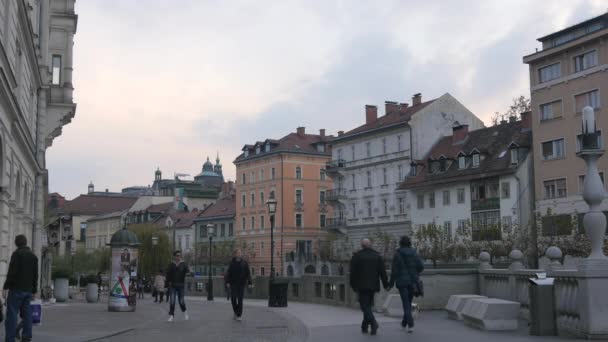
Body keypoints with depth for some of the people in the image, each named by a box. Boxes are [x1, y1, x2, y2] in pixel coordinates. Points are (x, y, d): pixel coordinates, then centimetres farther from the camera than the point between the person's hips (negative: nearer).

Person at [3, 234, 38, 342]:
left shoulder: (17, 253, -5)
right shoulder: (33, 256, 14)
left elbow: (12, 272, -14)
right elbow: (35, 275, 15)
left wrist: (5, 287, -13)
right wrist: (34, 291, 19)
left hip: (16, 289, -6)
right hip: (28, 290, 6)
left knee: (12, 314, -7)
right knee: (27, 314, 6)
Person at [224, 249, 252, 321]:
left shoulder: (244, 263, 2)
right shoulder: (232, 263, 2)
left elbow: (248, 274, 2)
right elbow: (228, 273, 2)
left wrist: (249, 283, -4)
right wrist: (227, 282, -6)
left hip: (241, 283, 0)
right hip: (233, 283, 0)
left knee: (240, 299, -1)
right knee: (233, 298, -5)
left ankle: (239, 315, 6)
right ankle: (236, 312, 19)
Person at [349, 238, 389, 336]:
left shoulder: (356, 256, -2)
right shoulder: (377, 255, 6)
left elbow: (353, 273, -2)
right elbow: (382, 271, 1)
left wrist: (353, 285, 8)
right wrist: (386, 284, 4)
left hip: (362, 285, -4)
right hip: (373, 285, 4)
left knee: (364, 305, -3)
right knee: (368, 305, 15)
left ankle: (373, 322, -25)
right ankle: (364, 327, 19)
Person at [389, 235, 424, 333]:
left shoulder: (397, 254, -6)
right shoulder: (414, 253, 3)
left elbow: (394, 270, -8)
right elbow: (421, 266, -3)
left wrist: (391, 283, 1)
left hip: (402, 282, -4)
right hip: (412, 281, 4)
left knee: (406, 304, -3)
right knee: (409, 302, 19)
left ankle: (410, 325, -16)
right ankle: (404, 322, 32)